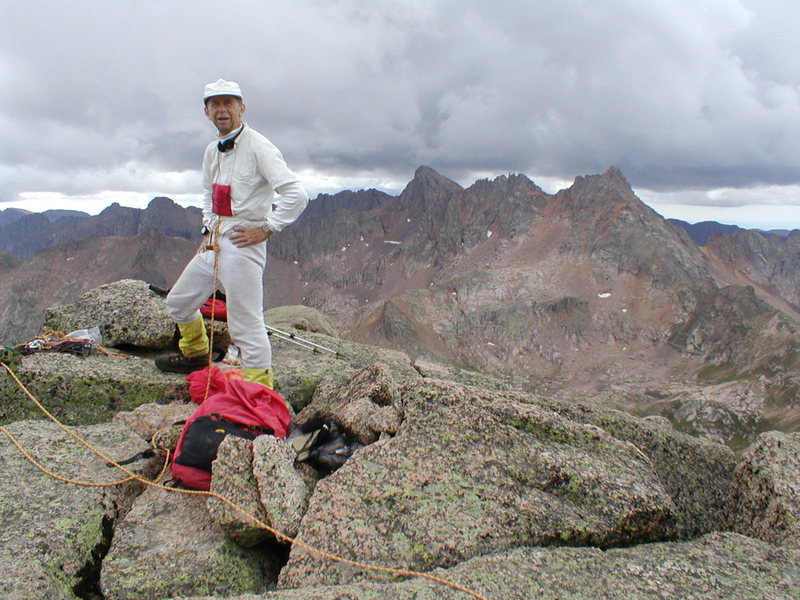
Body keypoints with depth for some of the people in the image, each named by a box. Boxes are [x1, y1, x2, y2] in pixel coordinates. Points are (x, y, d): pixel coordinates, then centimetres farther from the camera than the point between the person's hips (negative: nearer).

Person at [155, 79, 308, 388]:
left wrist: (265, 229, -17)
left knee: (246, 324, -8)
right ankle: (195, 354, 46)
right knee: (179, 302, 21)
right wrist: (208, 228, 18)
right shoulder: (213, 151, 14)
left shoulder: (258, 147, -13)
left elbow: (296, 194, -22)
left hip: (243, 245, -9)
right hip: (213, 244, 9)